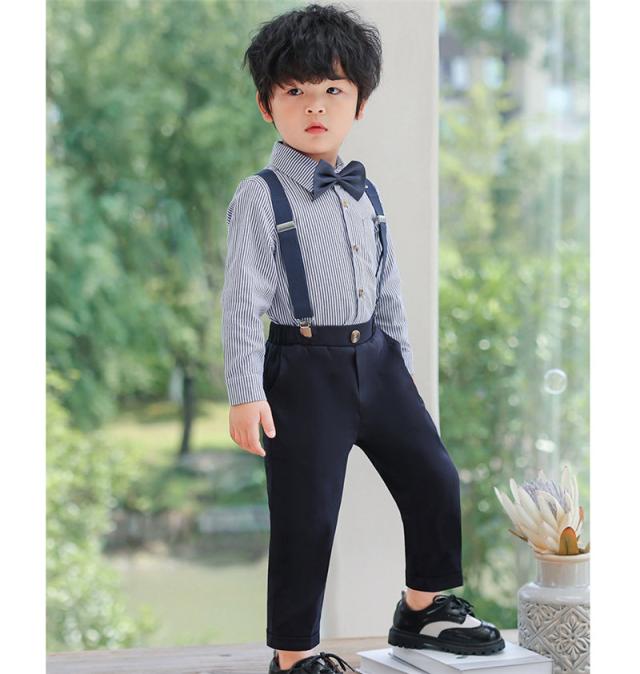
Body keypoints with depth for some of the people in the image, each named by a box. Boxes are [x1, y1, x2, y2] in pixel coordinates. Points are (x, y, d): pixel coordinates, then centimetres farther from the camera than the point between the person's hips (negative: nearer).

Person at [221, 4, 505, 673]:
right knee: (307, 513, -3)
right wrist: (245, 393, -18)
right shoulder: (260, 198, -8)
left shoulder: (364, 194, 11)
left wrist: (403, 366, 18)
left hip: (374, 358, 6)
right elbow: (243, 300, -12)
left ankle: (424, 609, 28)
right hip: (304, 369, -6)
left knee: (435, 479, 8)